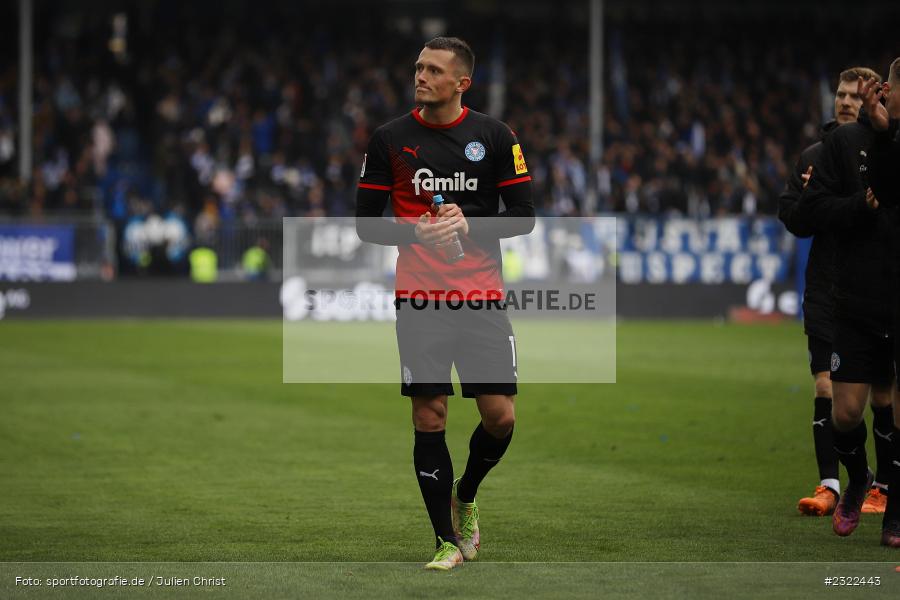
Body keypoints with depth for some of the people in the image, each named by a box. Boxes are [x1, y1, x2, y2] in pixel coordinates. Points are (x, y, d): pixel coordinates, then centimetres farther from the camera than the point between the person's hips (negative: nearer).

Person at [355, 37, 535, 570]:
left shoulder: (494, 136, 1)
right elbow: (367, 222, 4)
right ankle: (448, 540, 10)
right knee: (428, 419, -2)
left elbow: (523, 215, 2)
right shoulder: (390, 139, 2)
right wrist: (415, 231, -15)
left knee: (500, 417, -3)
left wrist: (469, 225, -14)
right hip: (419, 300, 0)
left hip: (482, 297, 0)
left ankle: (465, 497, 27)